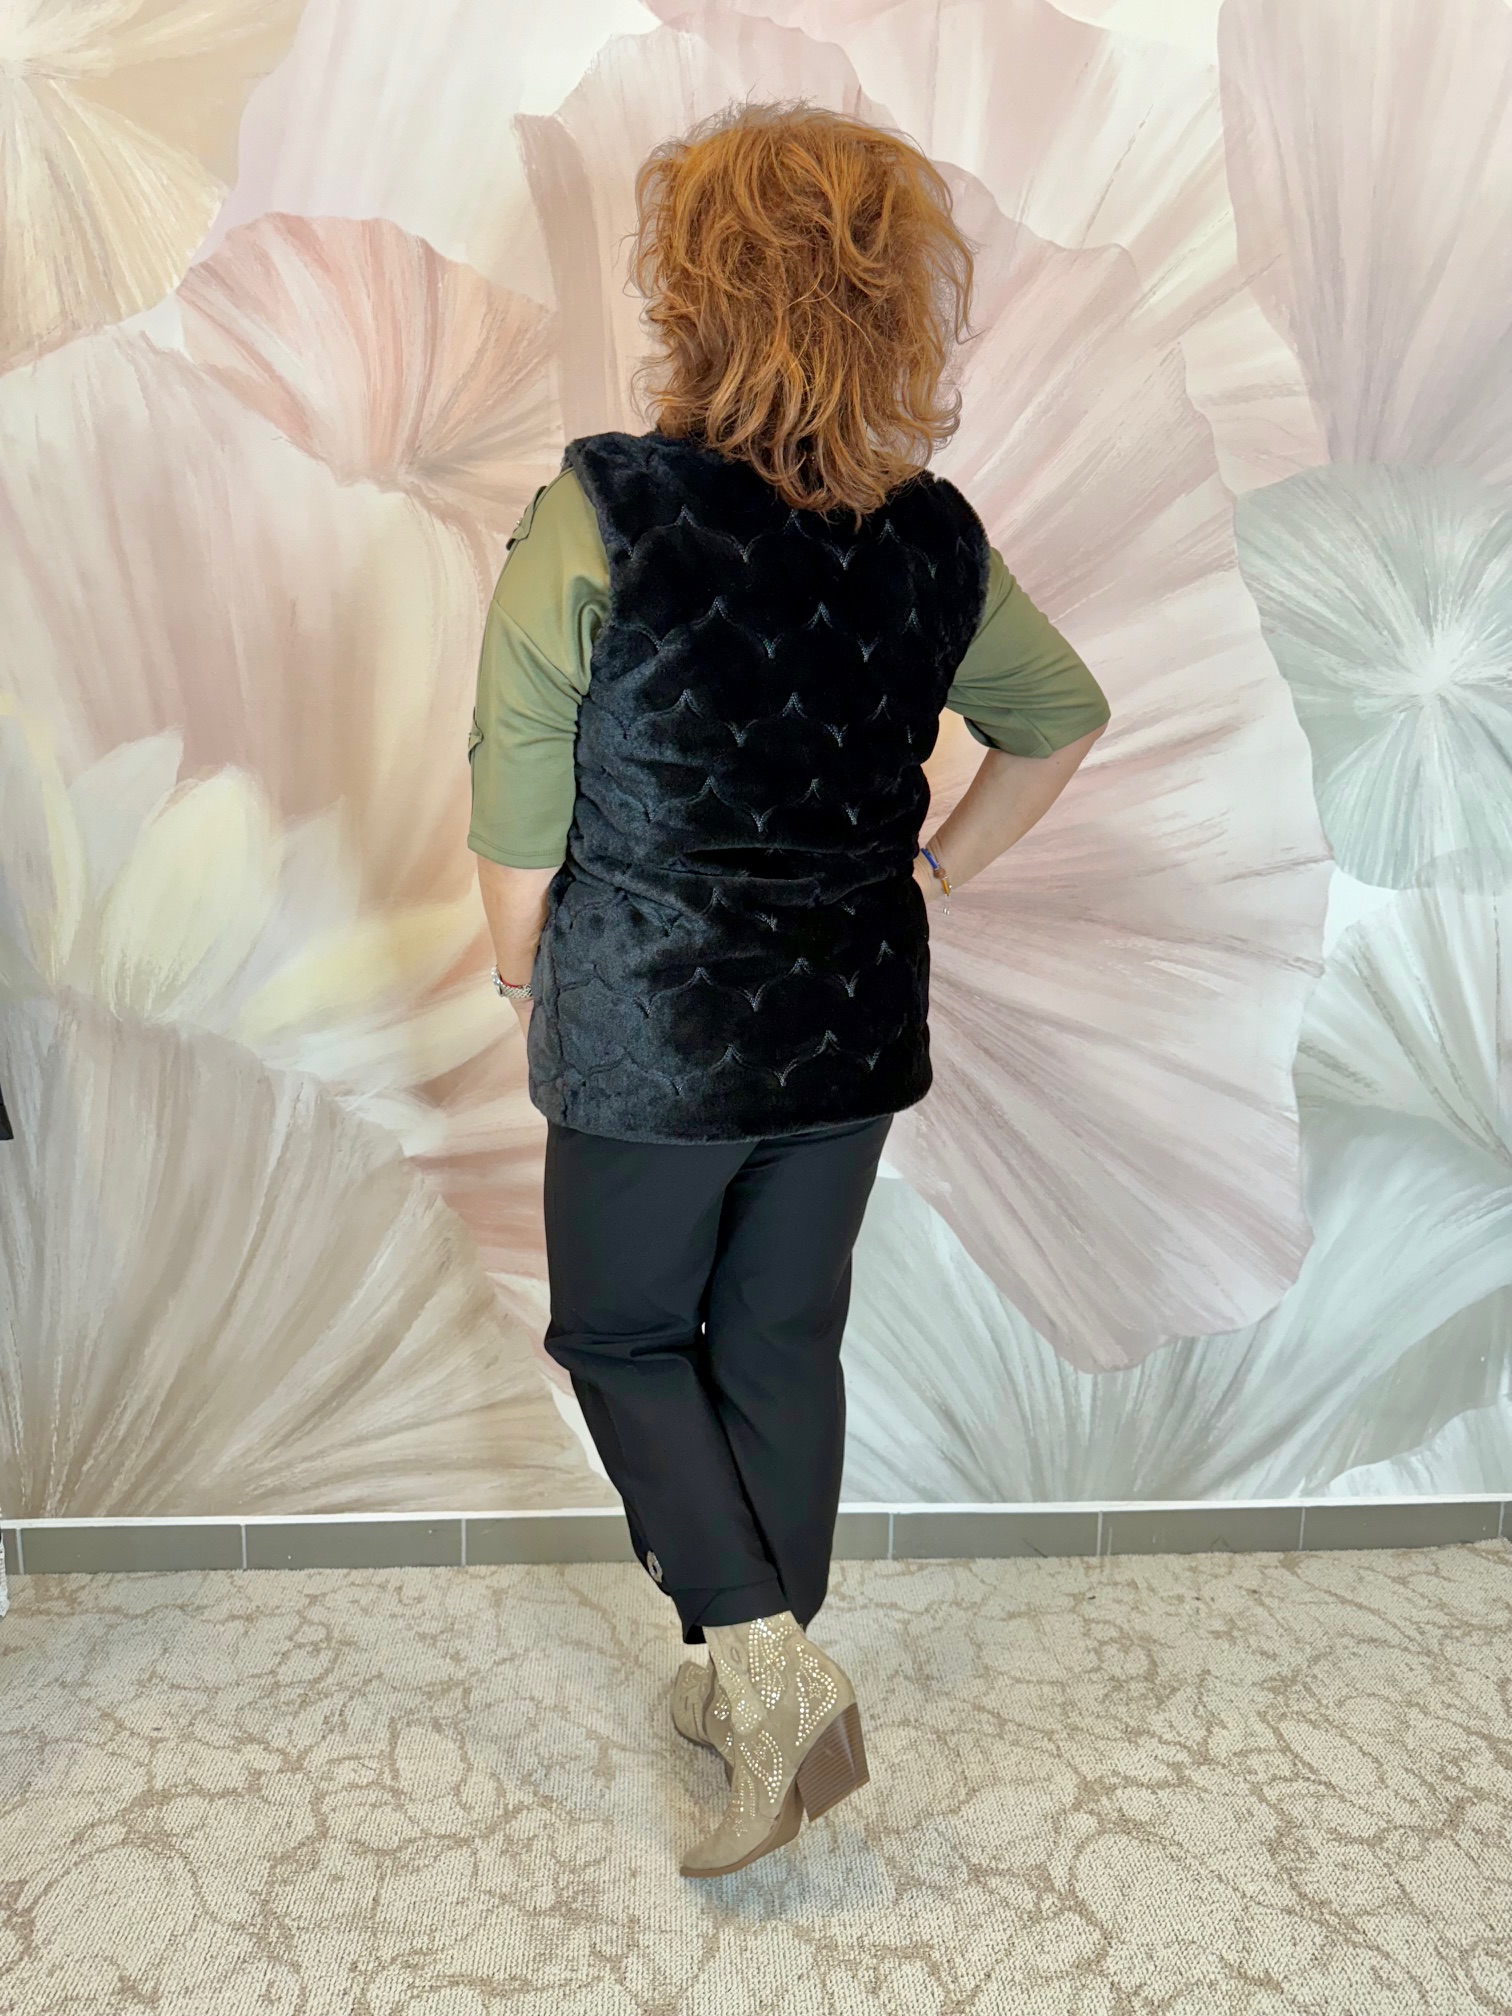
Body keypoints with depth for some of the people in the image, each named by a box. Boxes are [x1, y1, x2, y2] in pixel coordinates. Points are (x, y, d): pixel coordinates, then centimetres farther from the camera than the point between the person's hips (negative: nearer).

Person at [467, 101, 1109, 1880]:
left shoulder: (597, 513, -15)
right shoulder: (935, 540, -1)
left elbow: (517, 794, -12)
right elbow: (1063, 717, 15)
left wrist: (522, 965, 5)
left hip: (650, 1027, -4)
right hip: (853, 1021, 5)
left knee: (623, 1335, 17)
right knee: (786, 1339, 18)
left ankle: (766, 1668, 6)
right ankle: (762, 1683, 35)